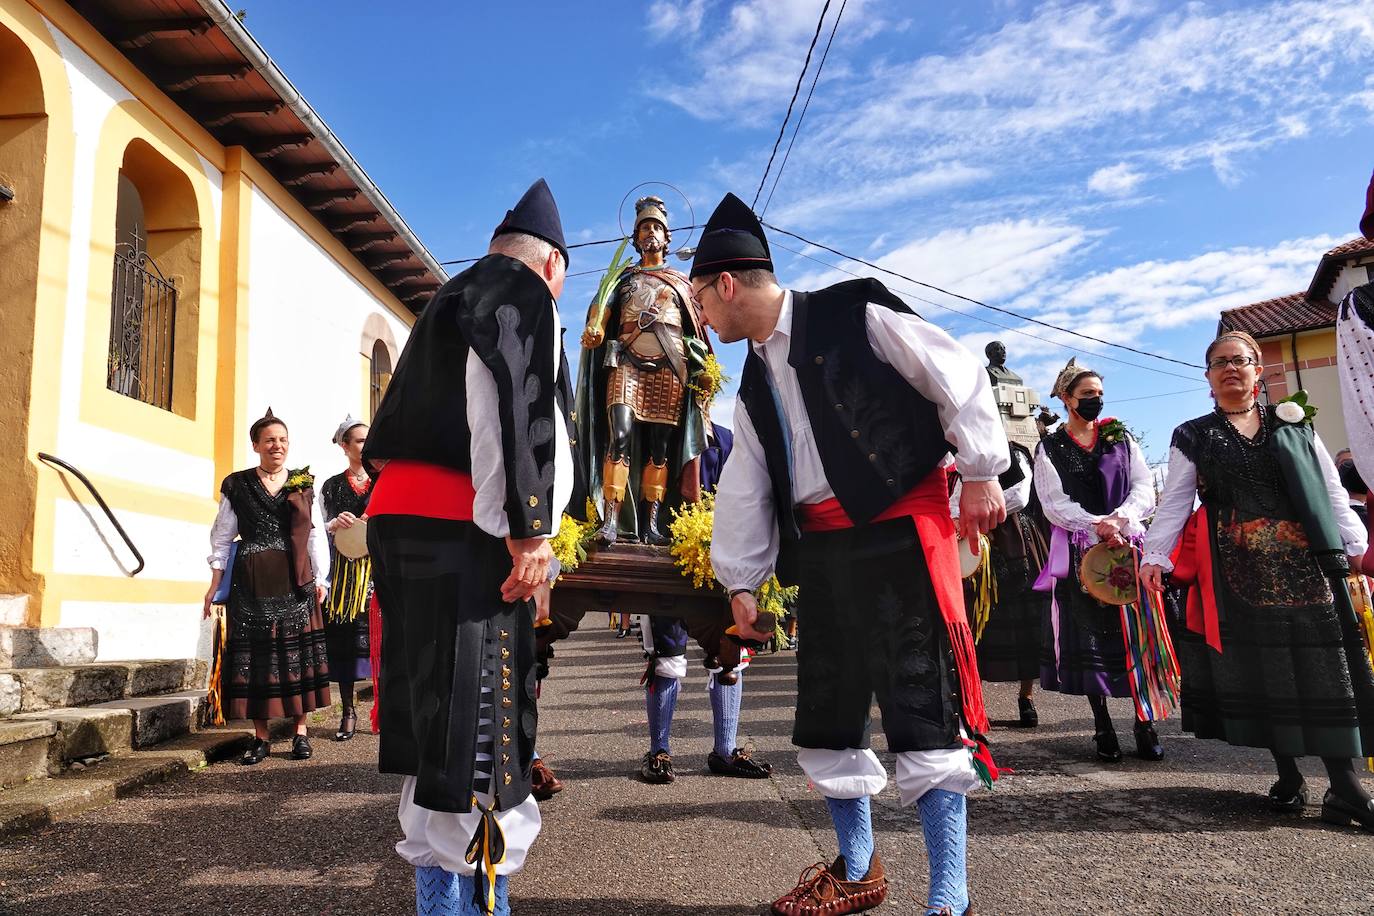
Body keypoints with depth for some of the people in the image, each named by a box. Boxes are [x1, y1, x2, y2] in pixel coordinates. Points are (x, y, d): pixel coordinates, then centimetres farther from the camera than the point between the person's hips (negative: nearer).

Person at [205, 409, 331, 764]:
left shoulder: (304, 485, 10)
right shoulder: (237, 486, 7)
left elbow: (316, 536, 11)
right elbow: (222, 538, 8)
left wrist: (320, 580, 4)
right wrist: (215, 585, 1)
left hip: (295, 582, 1)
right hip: (251, 584, 0)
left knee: (297, 651, 1)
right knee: (255, 653, 0)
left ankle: (300, 731, 10)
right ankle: (261, 736, 10)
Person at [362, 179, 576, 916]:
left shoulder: (449, 301, 26)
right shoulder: (526, 295, -1)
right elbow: (521, 412, -16)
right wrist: (531, 533, -18)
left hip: (398, 517, 9)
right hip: (462, 531, -9)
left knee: (433, 708, 14)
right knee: (480, 716, -6)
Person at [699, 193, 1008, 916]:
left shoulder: (854, 315, -5)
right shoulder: (754, 383, 16)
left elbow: (959, 376, -5)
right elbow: (743, 490, 17)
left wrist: (980, 470, -8)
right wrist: (742, 580, 18)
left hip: (899, 529, -8)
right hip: (819, 547, 8)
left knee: (921, 707, -7)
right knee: (826, 712, 13)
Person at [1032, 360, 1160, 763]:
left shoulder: (1122, 439, 11)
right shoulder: (1050, 449, 5)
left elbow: (1145, 488, 2)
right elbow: (1054, 504, -4)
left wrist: (1118, 518, -16)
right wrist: (1097, 526, -17)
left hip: (1127, 544, 2)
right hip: (1079, 551, -1)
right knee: (1088, 636, 0)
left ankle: (1144, 723, 8)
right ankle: (1103, 727, 10)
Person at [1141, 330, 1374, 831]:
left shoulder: (1293, 424, 13)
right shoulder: (1193, 437, 10)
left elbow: (1333, 493, 10)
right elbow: (1174, 503, 5)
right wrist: (1154, 555, -5)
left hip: (1303, 560, 1)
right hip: (1237, 567, -1)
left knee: (1321, 666, -2)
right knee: (1258, 668, 1)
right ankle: (1288, 776, 13)